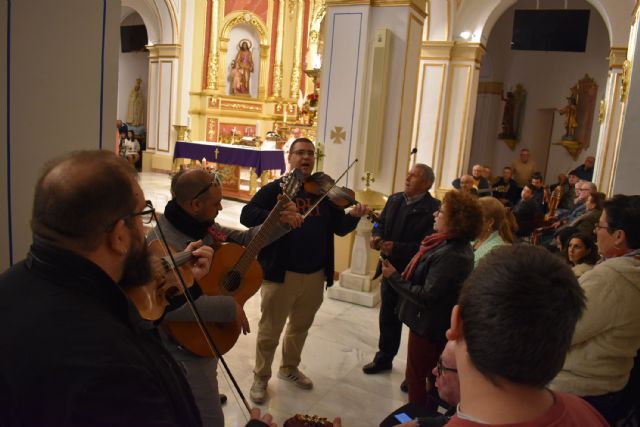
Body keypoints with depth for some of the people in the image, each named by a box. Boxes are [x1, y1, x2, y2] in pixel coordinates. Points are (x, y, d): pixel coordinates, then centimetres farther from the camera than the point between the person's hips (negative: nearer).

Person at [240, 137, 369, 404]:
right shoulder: (275, 189, -6)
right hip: (281, 273, -4)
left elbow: (340, 228, 5)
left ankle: (289, 369, 44)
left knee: (300, 327, 22)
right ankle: (261, 378, 30)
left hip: (315, 276, 4)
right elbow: (247, 215, -17)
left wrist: (353, 217, -17)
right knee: (269, 331, 9)